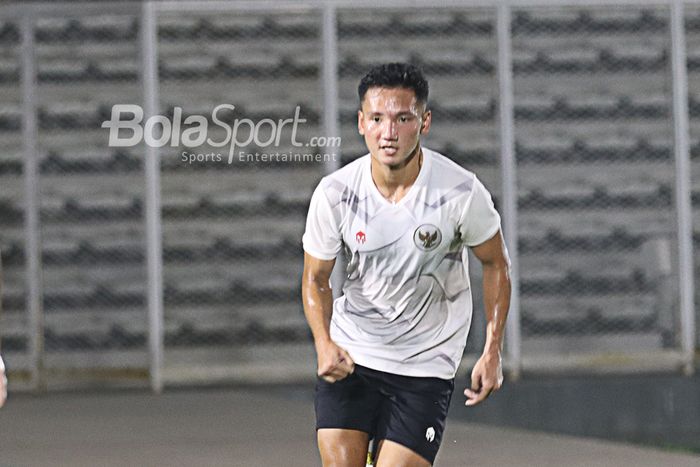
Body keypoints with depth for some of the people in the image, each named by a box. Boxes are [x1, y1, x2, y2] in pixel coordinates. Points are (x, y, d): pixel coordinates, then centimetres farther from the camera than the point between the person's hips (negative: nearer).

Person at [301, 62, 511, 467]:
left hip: (426, 366, -1)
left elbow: (496, 264, 1)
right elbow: (316, 278, 3)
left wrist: (493, 352, -4)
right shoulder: (334, 193, -12)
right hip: (349, 357, 2)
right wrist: (324, 344, -15)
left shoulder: (461, 191, -16)